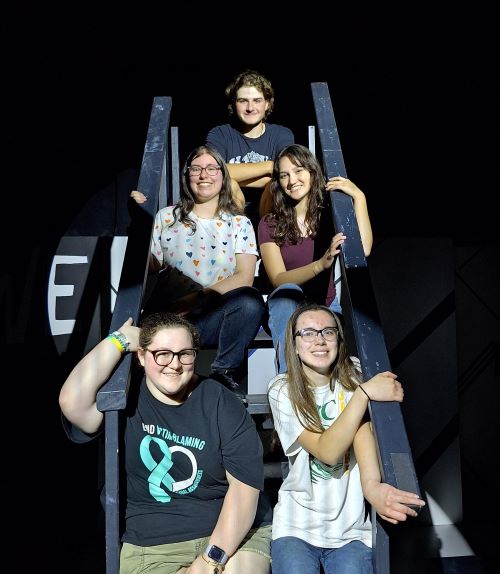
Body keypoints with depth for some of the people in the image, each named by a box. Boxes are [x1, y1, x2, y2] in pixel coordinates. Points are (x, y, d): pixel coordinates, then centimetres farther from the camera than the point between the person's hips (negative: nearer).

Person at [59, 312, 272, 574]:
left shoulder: (222, 405, -3)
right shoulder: (126, 399, 0)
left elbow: (245, 485, -8)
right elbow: (73, 403, -20)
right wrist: (119, 340, -10)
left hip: (234, 532, 0)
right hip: (153, 547, 0)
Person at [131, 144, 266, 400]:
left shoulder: (239, 223, 13)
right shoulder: (166, 217, 15)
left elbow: (245, 277, -1)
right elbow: (150, 267, 7)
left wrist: (201, 297, -15)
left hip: (216, 317, 0)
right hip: (169, 317, 1)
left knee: (250, 300, -32)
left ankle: (225, 372, -14)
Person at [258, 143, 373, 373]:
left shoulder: (330, 215, 5)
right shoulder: (270, 224, 1)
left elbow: (363, 250, -16)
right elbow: (278, 280, -14)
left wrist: (359, 197, -18)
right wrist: (321, 264, -31)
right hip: (288, 306, -1)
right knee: (289, 292, -36)